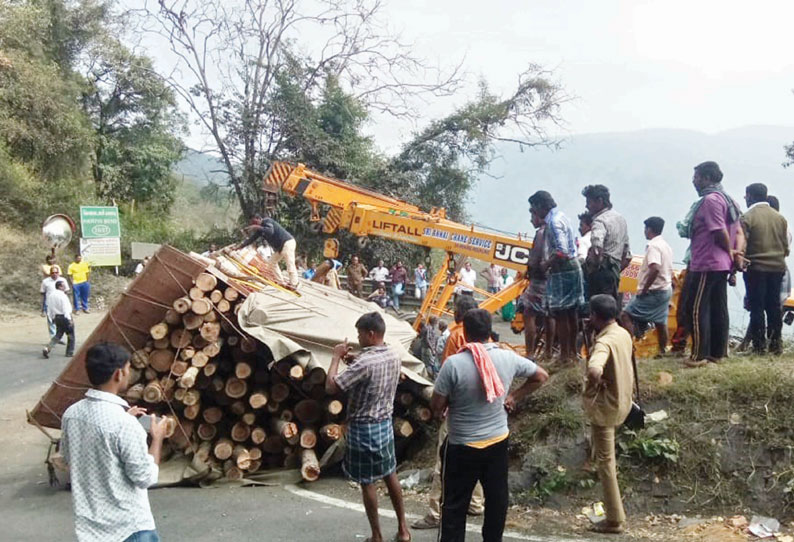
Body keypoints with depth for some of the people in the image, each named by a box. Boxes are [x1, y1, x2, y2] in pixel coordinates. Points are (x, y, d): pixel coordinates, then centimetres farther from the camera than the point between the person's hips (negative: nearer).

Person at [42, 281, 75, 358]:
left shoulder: (51, 295, 5)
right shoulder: (62, 295, -19)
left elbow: (49, 308, 9)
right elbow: (65, 309, -21)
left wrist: (52, 318, 16)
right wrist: (69, 319, -19)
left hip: (56, 317, 7)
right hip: (64, 316, -7)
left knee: (58, 334, 15)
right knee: (70, 334, 9)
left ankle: (47, 348, -5)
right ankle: (70, 352, 14)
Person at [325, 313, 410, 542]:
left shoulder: (364, 362, -26)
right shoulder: (393, 356, 0)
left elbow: (331, 387, -23)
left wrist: (336, 357, -13)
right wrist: (355, 363, 8)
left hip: (364, 429, -8)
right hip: (385, 424, 8)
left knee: (368, 483, 6)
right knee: (390, 475, 20)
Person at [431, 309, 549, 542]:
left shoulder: (453, 363, -21)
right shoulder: (507, 358, -8)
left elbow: (436, 407, -14)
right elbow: (541, 376, 7)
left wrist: (447, 406, 8)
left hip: (462, 446, -4)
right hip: (498, 441, 4)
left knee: (455, 504, 9)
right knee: (497, 499, 19)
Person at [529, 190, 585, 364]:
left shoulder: (554, 221, -17)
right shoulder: (559, 216, 14)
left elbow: (561, 251, -25)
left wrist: (546, 265, -13)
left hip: (562, 271, -10)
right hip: (572, 269, 10)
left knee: (559, 314, -4)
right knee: (570, 313, 15)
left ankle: (565, 356, 1)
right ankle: (572, 352, 24)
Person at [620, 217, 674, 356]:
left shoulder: (653, 246, -16)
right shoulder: (666, 246, 14)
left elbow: (654, 269, -29)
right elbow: (669, 271, 18)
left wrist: (643, 290, -22)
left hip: (654, 291, -9)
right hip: (666, 290, 10)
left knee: (626, 315, -9)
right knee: (660, 322, 12)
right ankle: (662, 351, 14)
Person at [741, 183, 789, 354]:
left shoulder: (747, 217, -9)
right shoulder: (780, 217, 7)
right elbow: (786, 245, 11)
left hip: (756, 268, -4)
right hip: (777, 267, 5)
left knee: (757, 307, 0)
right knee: (774, 306, 9)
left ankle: (759, 345, 0)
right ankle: (775, 343, 11)